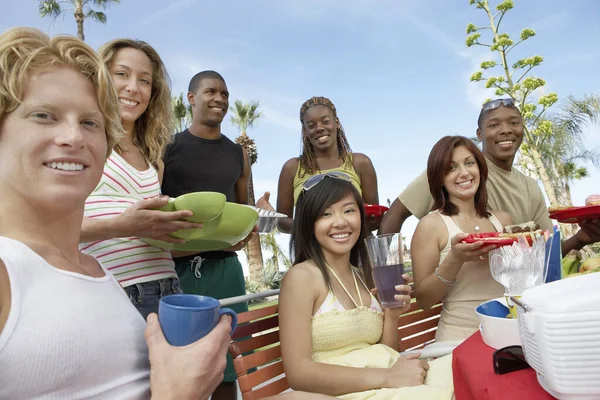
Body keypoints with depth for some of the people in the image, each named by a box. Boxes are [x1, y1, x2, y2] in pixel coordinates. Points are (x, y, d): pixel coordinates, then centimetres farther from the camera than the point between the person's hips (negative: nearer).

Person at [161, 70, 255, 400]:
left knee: (226, 366, 10)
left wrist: (244, 235, -3)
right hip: (176, 265, -2)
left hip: (224, 266, 3)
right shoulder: (168, 148, 3)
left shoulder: (237, 154, 13)